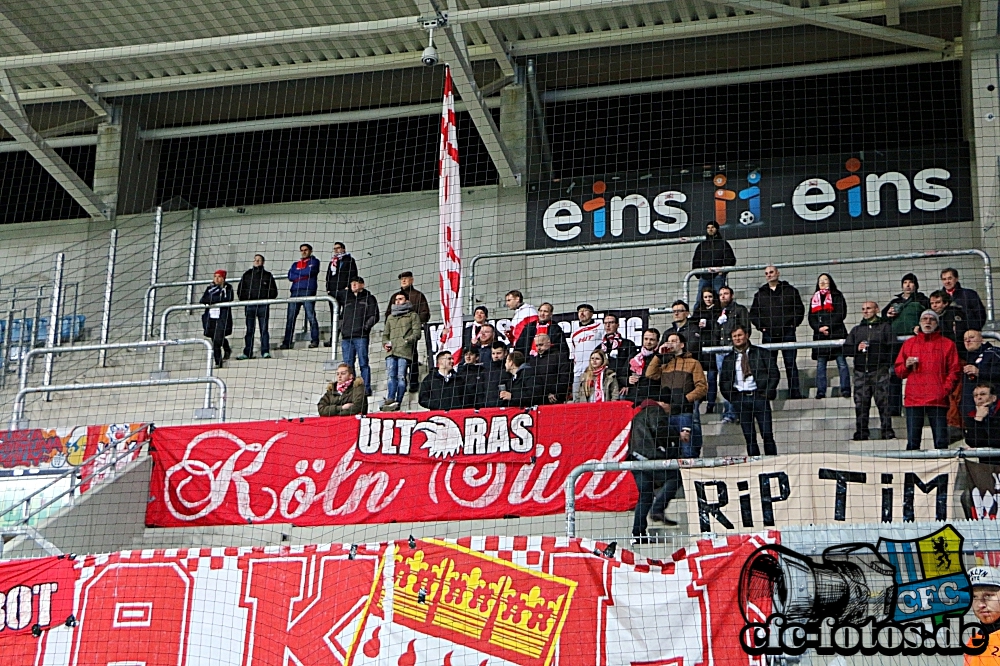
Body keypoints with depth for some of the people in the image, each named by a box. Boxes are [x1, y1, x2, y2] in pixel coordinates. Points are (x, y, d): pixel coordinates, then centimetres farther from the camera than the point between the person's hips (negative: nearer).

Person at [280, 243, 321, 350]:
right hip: (295, 292, 5)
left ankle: (314, 340, -7)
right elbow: (290, 276, 9)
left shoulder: (314, 261, 13)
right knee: (290, 317, -1)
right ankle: (287, 342, -1)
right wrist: (303, 275, -3)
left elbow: (310, 271, -6)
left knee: (311, 316, -10)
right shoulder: (296, 264, 25)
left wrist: (297, 273, 7)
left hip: (308, 291, -5)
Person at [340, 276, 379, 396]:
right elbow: (342, 316, 29)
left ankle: (366, 388, -6)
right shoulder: (347, 299, 23)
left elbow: (374, 316, -1)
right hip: (346, 336, 6)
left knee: (363, 363, -7)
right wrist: (342, 328, 12)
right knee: (348, 365, 3)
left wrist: (366, 327, -11)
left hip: (361, 336, -6)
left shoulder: (369, 298, 6)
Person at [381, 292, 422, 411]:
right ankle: (390, 400, -23)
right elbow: (385, 334, 30)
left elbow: (417, 333, 2)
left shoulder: (412, 315, 13)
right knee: (391, 376, -12)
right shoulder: (390, 317, 29)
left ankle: (397, 402, -14)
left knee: (401, 376, -11)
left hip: (404, 351, -4)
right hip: (391, 351, 4)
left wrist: (407, 341, -12)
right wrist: (385, 343, 9)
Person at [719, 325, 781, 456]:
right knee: (749, 437, 0)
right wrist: (732, 397, 3)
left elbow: (774, 374, 4)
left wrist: (767, 393, -5)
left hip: (759, 396, -2)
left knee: (767, 434, -6)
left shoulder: (761, 353, 8)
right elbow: (723, 382, 15)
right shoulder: (728, 359, 14)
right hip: (740, 399, 2)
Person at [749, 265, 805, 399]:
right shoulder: (760, 294, 14)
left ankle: (795, 392, -3)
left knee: (790, 363, -3)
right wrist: (761, 326, 1)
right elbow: (753, 314, 15)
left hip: (787, 333, -2)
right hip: (768, 335, 2)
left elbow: (799, 309, 6)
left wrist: (793, 324, -5)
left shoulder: (790, 291, 8)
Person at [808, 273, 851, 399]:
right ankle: (821, 392, 3)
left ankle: (845, 390, -5)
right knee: (820, 365, 1)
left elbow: (841, 314, -5)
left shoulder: (837, 296, 6)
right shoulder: (814, 298, 18)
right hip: (820, 335, 4)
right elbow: (811, 318, 10)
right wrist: (819, 328, -8)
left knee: (842, 363, -5)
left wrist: (829, 327, -13)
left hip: (837, 333, -4)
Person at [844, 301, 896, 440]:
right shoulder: (856, 330, 22)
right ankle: (861, 433, 3)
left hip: (880, 371, -4)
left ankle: (887, 432, -7)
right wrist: (857, 348, -1)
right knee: (860, 404, 0)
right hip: (860, 372, 4)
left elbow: (893, 348, 1)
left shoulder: (885, 327, 10)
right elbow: (845, 349, 18)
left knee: (883, 402, -8)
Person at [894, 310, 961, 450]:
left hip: (938, 400, -2)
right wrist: (906, 365, -4)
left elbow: (955, 370, 6)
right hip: (913, 400, 2)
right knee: (912, 442, -1)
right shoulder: (909, 344, 16)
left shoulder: (947, 344, 10)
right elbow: (898, 372, 18)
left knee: (941, 441, -5)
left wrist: (946, 390, -7)